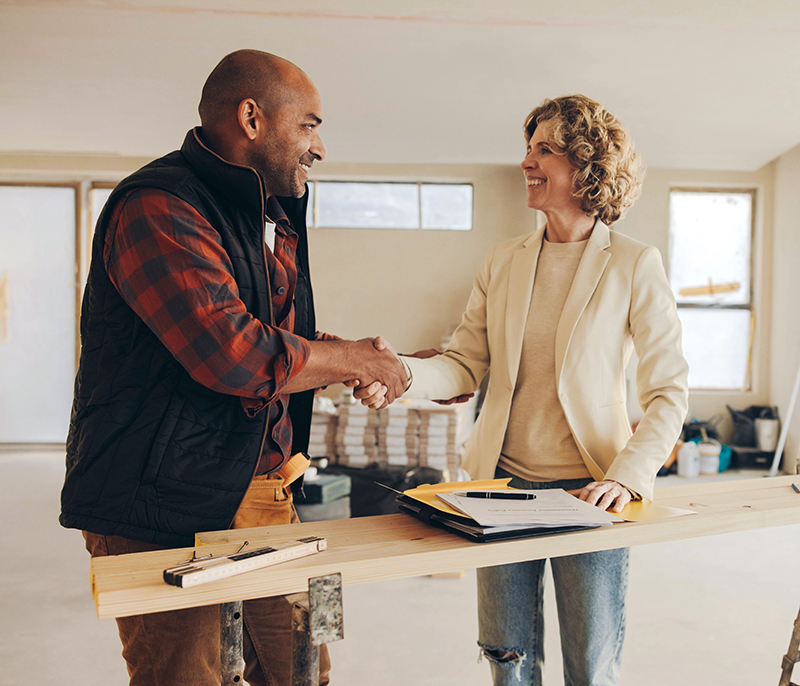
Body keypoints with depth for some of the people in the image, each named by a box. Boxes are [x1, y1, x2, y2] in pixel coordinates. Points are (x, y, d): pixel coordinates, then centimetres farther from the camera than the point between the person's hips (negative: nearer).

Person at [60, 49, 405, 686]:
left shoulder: (275, 216, 15)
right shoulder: (158, 209, -17)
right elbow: (236, 354, -29)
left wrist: (350, 360, 3)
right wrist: (356, 359, -13)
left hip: (266, 492, 9)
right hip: (165, 508, -8)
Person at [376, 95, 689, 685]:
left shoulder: (635, 266, -6)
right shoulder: (503, 263, 6)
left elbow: (668, 391, -6)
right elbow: (466, 366, 2)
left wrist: (628, 478, -18)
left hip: (586, 492, -3)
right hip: (503, 482, 4)